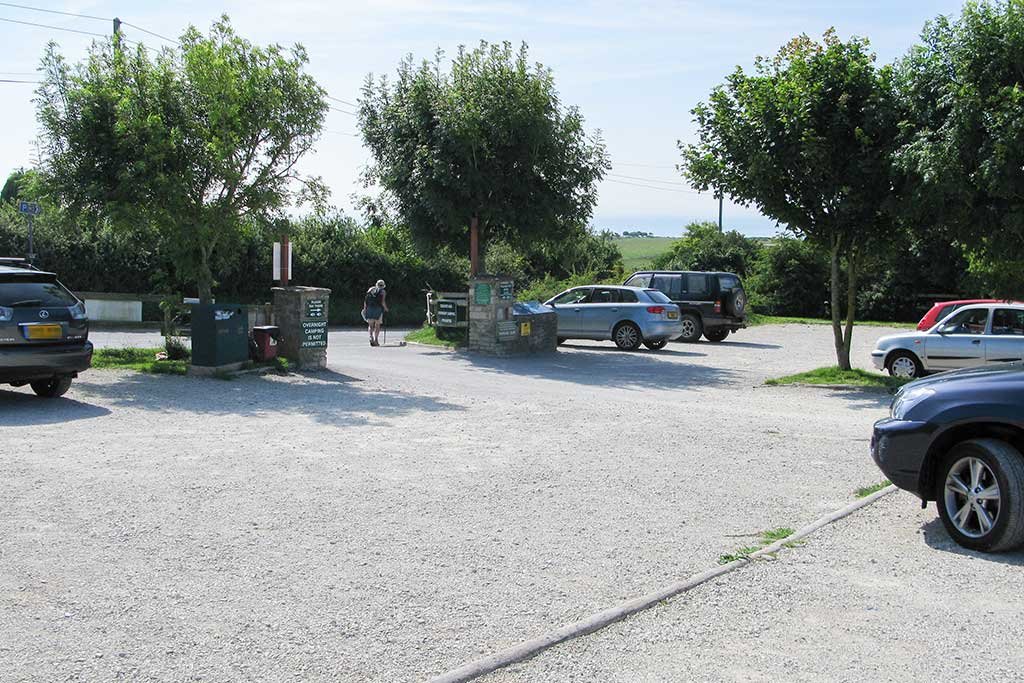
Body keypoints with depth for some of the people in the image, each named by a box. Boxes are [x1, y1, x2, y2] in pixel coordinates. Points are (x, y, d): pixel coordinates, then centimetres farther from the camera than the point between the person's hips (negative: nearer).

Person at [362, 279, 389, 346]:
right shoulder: (383, 292, 5)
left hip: (369, 308, 3)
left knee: (370, 325, 8)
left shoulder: (370, 289, 16)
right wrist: (385, 308, 8)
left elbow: (365, 301, 8)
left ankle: (371, 337, -16)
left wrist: (364, 308, 14)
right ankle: (376, 340, 1)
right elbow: (383, 302, -8)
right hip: (378, 309, -2)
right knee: (377, 326, 7)